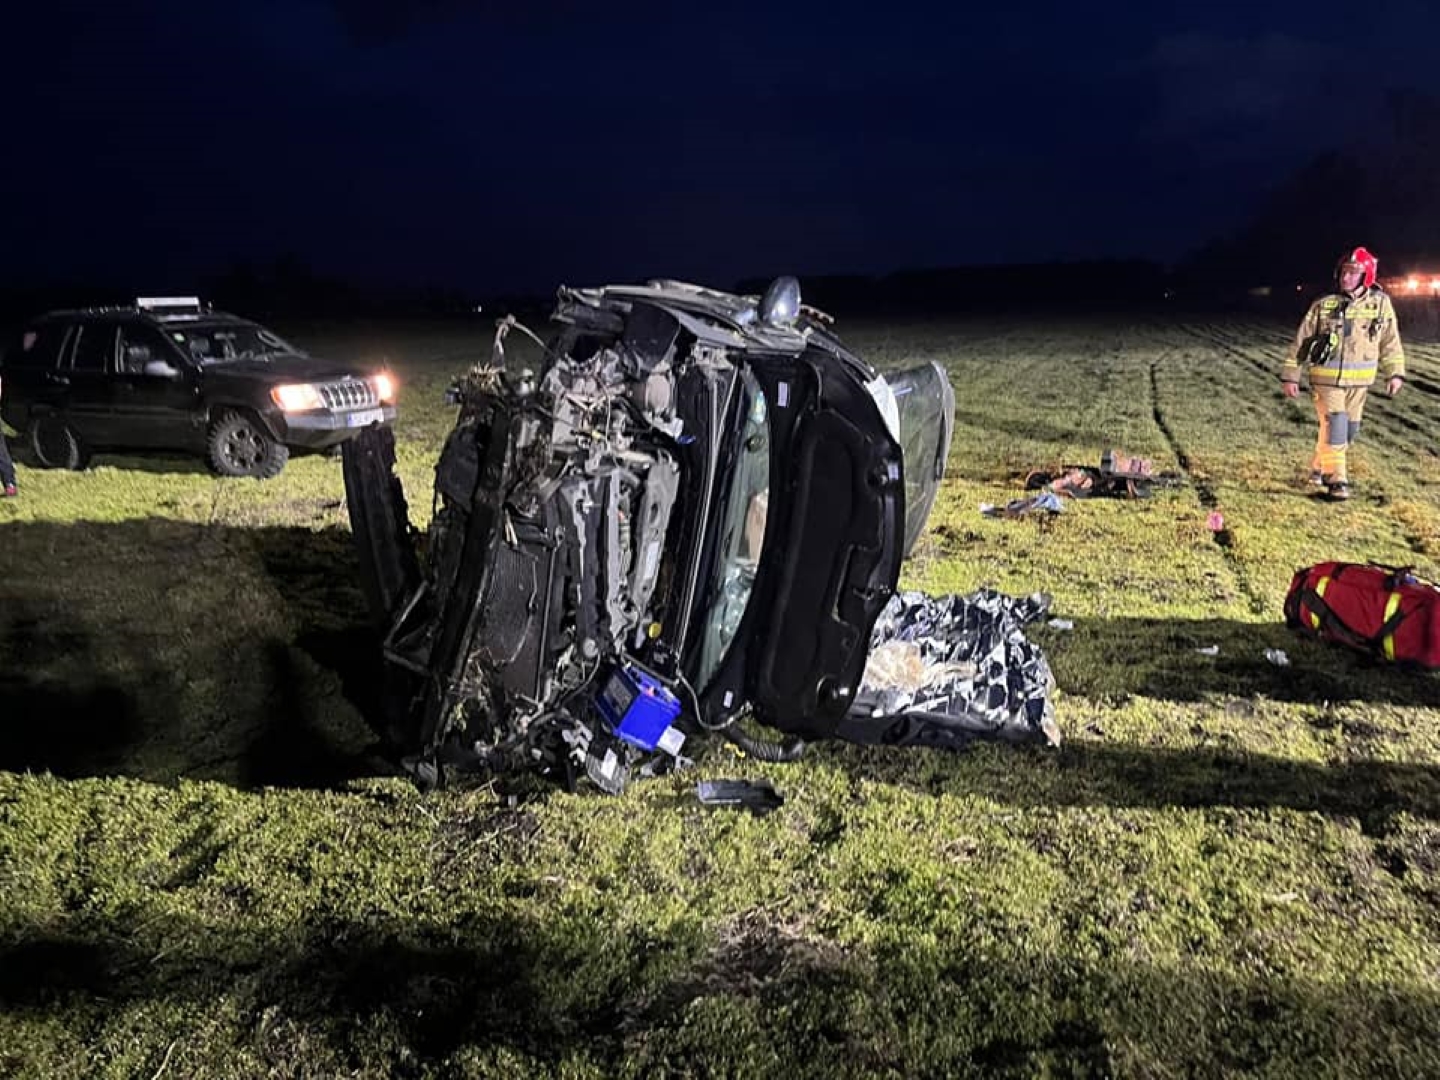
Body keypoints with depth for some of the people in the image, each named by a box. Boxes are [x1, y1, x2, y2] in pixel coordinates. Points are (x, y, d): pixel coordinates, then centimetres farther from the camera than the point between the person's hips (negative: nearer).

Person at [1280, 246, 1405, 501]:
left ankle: (1320, 469, 31)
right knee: (1334, 428, -9)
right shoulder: (1323, 305, -6)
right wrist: (1290, 375, -3)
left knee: (1349, 430, 12)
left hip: (1358, 382, 3)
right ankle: (1337, 480, 0)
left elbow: (1390, 342, 6)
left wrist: (1395, 373, 0)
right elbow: (1301, 341, -2)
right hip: (1327, 379, -3)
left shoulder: (1380, 303, -1)